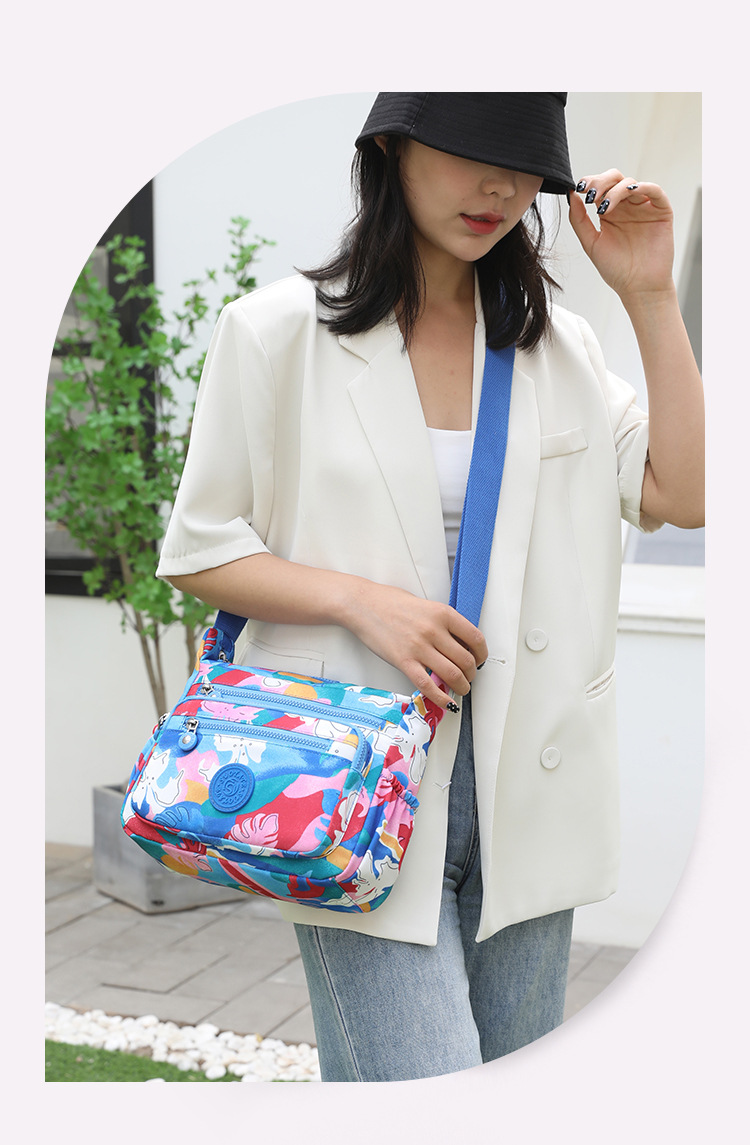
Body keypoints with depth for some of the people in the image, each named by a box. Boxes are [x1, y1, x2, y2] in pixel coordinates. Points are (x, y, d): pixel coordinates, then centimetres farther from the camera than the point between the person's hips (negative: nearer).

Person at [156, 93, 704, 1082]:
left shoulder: (558, 344, 11)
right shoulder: (279, 333, -2)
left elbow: (682, 495, 3)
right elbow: (198, 551, 0)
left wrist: (650, 297, -1)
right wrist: (362, 600, -15)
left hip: (522, 778, 5)